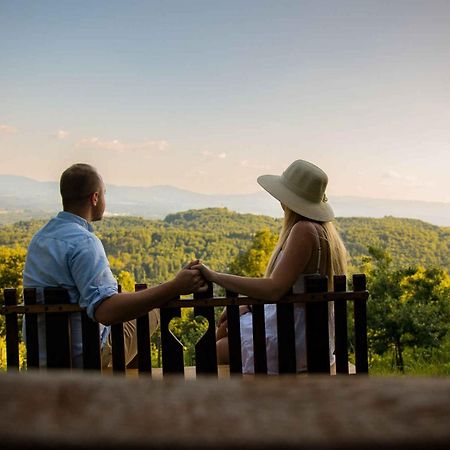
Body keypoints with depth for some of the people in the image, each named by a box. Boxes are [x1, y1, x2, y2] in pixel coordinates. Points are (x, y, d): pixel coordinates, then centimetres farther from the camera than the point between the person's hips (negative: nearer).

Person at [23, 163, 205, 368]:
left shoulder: (40, 237, 4)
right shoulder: (84, 242, -25)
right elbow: (106, 311, -37)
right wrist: (175, 287, -39)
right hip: (83, 358, -8)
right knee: (153, 309, 9)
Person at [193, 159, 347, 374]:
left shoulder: (304, 230, -23)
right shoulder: (321, 228, 8)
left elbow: (274, 289, -31)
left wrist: (215, 276, -28)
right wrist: (245, 305, 9)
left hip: (296, 338, -10)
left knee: (214, 351, 9)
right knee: (224, 329, 24)